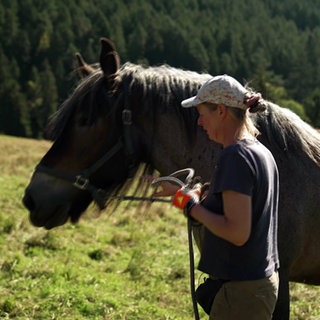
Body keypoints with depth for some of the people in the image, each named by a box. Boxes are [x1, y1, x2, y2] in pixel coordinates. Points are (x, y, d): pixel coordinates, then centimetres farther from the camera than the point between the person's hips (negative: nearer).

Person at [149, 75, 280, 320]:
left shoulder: (235, 156, -19)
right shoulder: (261, 152, 11)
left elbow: (237, 232, -25)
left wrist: (191, 205, -13)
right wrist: (182, 193, 14)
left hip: (241, 290, -10)